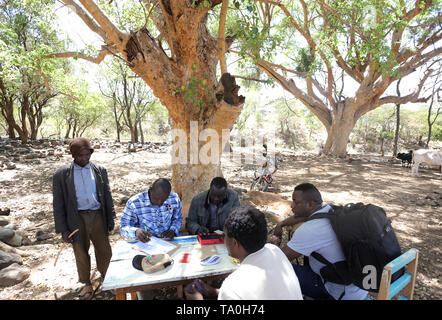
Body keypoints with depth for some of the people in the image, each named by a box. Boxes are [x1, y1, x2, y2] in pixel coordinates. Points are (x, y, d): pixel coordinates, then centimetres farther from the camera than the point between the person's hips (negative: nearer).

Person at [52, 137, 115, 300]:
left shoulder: (100, 170, 2)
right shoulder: (61, 174, -3)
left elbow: (107, 195, 7)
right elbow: (58, 204, -1)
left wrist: (111, 218, 7)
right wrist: (63, 230, -3)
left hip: (97, 216, 2)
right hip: (77, 219, -1)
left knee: (105, 252, 10)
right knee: (81, 255, 13)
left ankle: (103, 278, 38)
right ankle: (87, 284, 36)